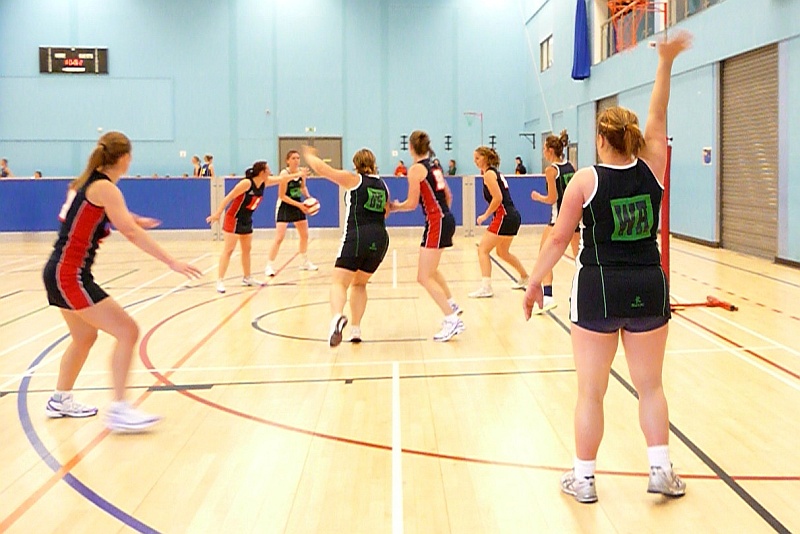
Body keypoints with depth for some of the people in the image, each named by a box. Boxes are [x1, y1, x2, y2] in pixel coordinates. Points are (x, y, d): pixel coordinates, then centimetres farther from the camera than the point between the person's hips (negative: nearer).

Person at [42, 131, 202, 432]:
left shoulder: (87, 182, 12)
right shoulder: (104, 188, -14)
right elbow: (131, 233, -23)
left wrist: (132, 220, 43)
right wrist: (172, 263, -25)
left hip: (59, 273, 10)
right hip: (70, 275, -10)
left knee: (85, 336, 25)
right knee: (127, 331, -11)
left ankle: (60, 401, 38)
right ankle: (118, 411, -12)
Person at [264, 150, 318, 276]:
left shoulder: (301, 172, -3)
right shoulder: (284, 173, -20)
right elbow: (282, 195, -20)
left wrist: (308, 197, -3)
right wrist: (299, 205, -24)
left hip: (298, 205, 7)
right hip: (284, 206, -7)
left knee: (305, 235, 15)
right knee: (279, 238, -13)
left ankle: (304, 262, 33)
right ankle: (269, 266, -8)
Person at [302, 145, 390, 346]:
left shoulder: (354, 179, 2)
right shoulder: (383, 185, 18)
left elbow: (321, 168, 1)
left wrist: (308, 155, 19)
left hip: (357, 237, -5)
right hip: (380, 239, 5)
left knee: (339, 282, -7)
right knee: (359, 284, 22)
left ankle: (337, 316, -37)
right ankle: (355, 329, 13)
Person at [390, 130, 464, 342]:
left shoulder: (416, 169, -10)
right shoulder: (434, 166, 13)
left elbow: (412, 203, -11)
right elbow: (448, 196, 19)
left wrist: (395, 206, 6)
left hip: (436, 222, -9)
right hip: (446, 219, 9)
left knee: (424, 278, -9)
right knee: (430, 270, 28)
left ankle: (452, 321, -15)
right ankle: (452, 306, 39)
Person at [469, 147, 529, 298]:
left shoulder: (489, 174, -9)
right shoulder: (495, 172, 18)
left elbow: (498, 198, -19)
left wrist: (485, 215, -13)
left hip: (504, 217, -10)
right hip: (513, 217, 10)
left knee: (483, 250, -10)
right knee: (503, 252, 26)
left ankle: (486, 288, -16)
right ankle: (525, 279, 40)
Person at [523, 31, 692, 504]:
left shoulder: (585, 181, -8)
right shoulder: (652, 170, -2)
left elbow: (559, 239, -5)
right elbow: (658, 118, 12)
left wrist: (535, 282, 5)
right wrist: (666, 63, 16)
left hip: (599, 288, -3)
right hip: (649, 288, 3)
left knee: (591, 391, 6)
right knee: (650, 385, 16)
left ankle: (583, 478, 15)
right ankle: (662, 471, 18)